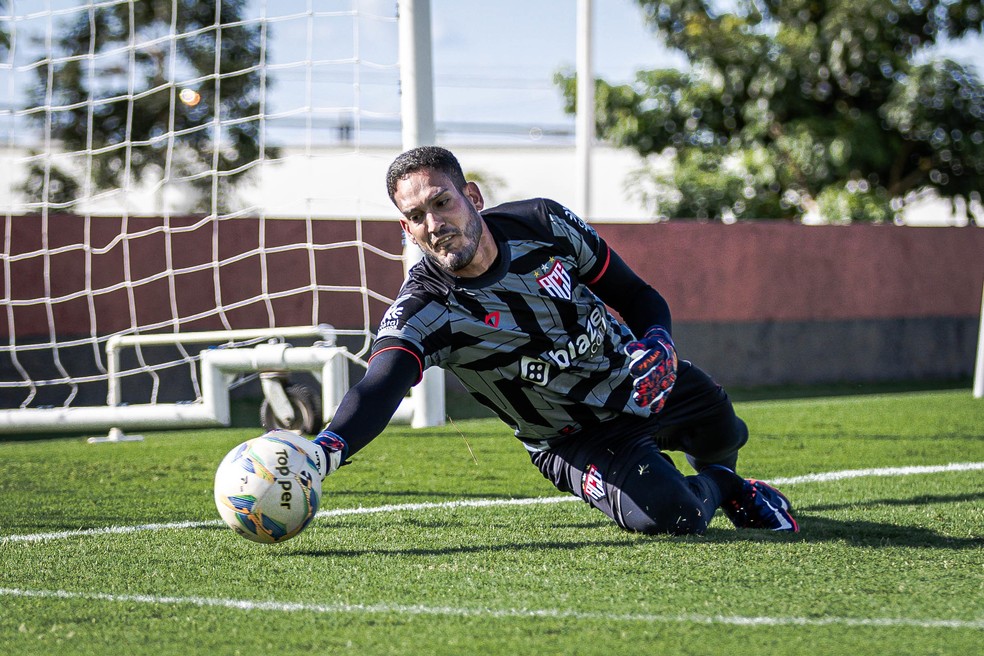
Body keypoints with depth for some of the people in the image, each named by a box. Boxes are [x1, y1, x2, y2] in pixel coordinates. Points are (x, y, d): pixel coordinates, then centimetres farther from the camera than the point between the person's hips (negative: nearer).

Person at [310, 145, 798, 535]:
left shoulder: (544, 223, -15)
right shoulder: (424, 310, -26)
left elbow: (637, 296, -1)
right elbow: (378, 389, -44)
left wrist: (658, 342, -24)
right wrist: (326, 449, -65)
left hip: (639, 383, 4)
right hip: (573, 439, -4)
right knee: (669, 518, -25)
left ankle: (730, 484, 49)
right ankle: (713, 488, 15)